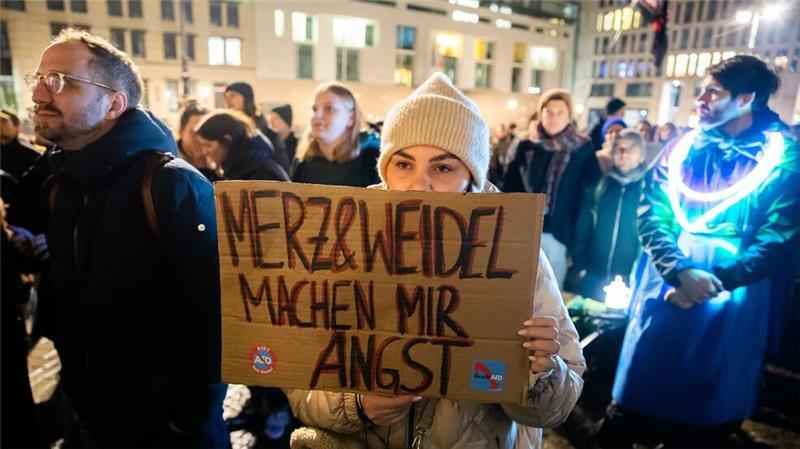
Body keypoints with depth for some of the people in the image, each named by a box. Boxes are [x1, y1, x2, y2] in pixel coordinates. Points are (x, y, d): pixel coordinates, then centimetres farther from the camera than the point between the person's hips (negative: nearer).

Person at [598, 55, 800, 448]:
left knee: (709, 416, 15)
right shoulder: (681, 149, 5)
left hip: (731, 307, -1)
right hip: (665, 296, 2)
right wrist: (681, 272, -19)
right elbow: (650, 217, -3)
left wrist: (714, 281, -19)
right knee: (636, 400, 12)